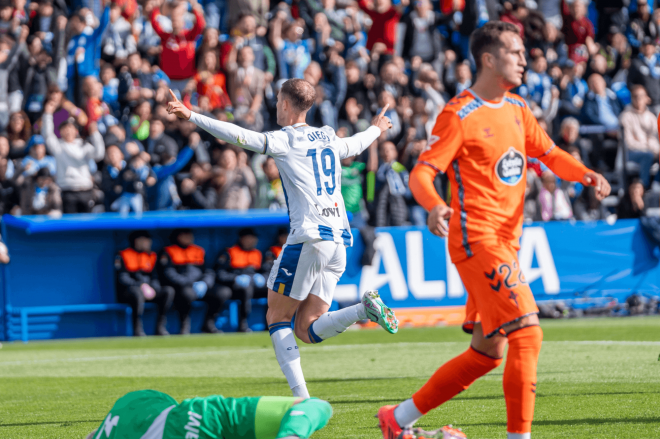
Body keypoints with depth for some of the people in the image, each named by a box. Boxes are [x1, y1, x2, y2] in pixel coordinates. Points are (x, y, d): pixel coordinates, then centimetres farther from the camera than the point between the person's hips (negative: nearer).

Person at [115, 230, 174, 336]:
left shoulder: (151, 256, 17)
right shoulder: (123, 256, -1)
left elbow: (154, 277, 12)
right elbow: (122, 278, -10)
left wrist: (154, 288, -11)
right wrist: (141, 286, -23)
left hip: (149, 291, 6)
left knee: (169, 291, -18)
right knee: (137, 292, -41)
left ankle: (160, 327, -19)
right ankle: (137, 330, -40)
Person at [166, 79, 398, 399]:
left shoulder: (283, 140, -1)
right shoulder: (328, 139, 19)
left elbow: (239, 136, -13)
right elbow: (354, 145, 40)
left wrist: (191, 116, -12)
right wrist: (376, 129, 62)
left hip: (308, 238, -7)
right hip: (338, 243, 7)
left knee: (277, 318, 4)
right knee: (307, 330, 8)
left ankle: (301, 398, -10)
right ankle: (364, 308, -16)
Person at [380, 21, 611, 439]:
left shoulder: (517, 109, 14)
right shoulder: (460, 115, -11)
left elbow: (549, 153, 22)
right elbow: (421, 173, -15)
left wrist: (586, 174, 1)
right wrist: (435, 205, -36)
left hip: (506, 241, 9)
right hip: (477, 239, -9)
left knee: (487, 351, 12)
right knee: (527, 333, -16)